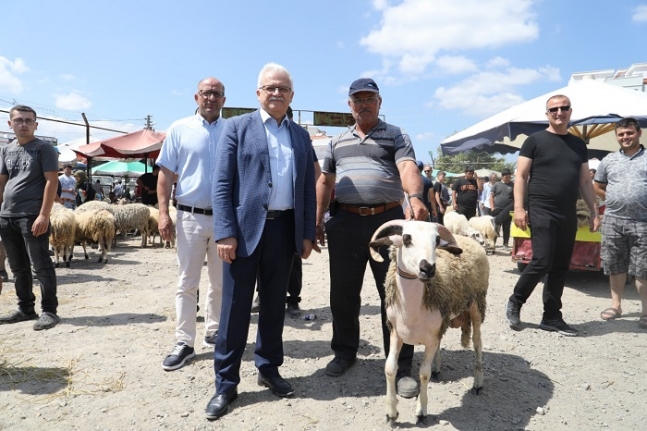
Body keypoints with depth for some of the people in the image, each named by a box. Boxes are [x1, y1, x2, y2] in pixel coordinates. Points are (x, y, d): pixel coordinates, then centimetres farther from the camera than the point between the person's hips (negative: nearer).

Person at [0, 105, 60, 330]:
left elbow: (51, 182, -9)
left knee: (41, 265, -5)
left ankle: (49, 311, 2)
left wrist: (44, 215, -17)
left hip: (32, 216, -6)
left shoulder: (44, 148, -2)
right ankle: (26, 309, 23)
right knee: (18, 267, 12)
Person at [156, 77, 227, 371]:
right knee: (187, 284, 3)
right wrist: (163, 213, -8)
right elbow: (166, 174, 1)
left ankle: (214, 331, 29)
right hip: (191, 216, -2)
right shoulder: (180, 129, 3)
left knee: (221, 282, 12)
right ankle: (184, 343, 12)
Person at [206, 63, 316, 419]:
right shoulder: (237, 127, 2)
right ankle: (226, 383, 16)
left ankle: (269, 369, 29)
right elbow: (221, 183, -5)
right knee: (235, 307, 3)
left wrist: (308, 233, 6)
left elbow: (309, 188, 13)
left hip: (285, 229, 4)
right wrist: (226, 232, -13)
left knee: (274, 304, 13)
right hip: (246, 228, -3)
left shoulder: (301, 135, 14)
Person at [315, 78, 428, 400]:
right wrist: (317, 221, 11)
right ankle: (344, 352, 28)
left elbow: (408, 169, -12)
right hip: (345, 223, 4)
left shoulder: (396, 136, 6)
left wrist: (415, 197, -32)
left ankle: (401, 366, 12)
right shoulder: (337, 141, 18)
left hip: (388, 220, -3)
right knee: (343, 293, 10)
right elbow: (325, 182, 18)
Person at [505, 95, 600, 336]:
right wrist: (519, 207, -13)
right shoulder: (535, 140, 0)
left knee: (560, 267, 7)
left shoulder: (578, 144, 15)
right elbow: (521, 176, -4)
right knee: (542, 262, -12)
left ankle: (551, 317, 17)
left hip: (568, 215, 6)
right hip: (541, 212, -5)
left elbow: (585, 181, 17)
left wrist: (594, 212, 11)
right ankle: (515, 302, 10)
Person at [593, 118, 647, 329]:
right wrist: (615, 201, 7)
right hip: (613, 220, 3)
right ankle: (616, 305, 22)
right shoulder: (608, 160, 10)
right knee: (615, 266, 10)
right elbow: (597, 188, 18)